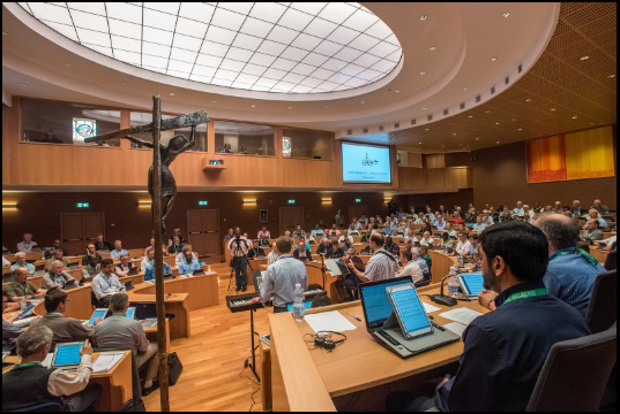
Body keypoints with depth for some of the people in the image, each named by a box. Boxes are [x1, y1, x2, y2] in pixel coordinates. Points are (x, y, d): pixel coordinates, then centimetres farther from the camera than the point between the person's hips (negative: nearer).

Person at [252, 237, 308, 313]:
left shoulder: (272, 268, -19)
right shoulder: (301, 264, -10)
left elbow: (267, 291, -8)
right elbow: (305, 287, 4)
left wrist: (260, 299, 14)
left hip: (281, 308, -2)